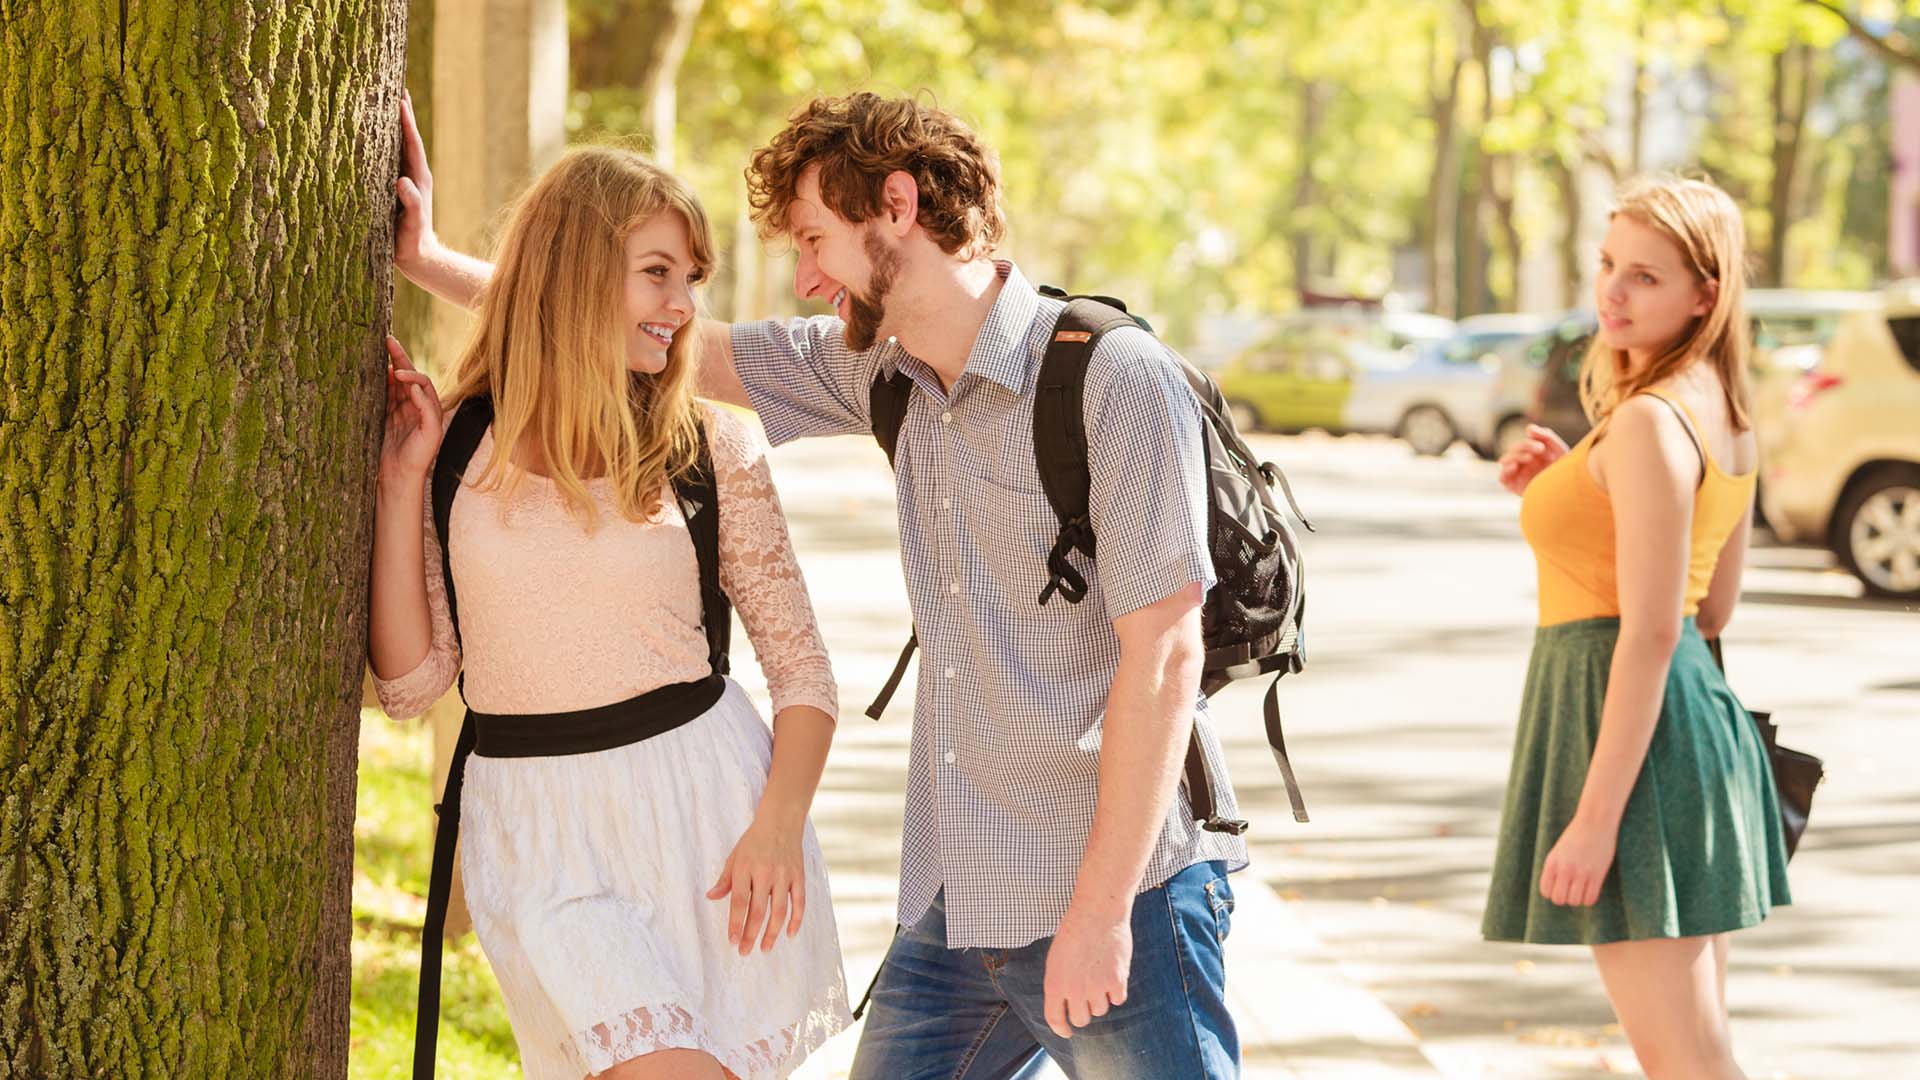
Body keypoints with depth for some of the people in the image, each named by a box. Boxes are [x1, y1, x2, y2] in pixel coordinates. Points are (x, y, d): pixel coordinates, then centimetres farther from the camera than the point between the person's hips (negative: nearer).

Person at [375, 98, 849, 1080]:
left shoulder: (711, 450, 1)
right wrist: (402, 483, -5)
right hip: (540, 832, -1)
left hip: (703, 799, 1)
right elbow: (410, 681, 1)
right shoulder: (458, 453, 1)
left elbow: (800, 665, 4)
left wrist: (780, 824, -11)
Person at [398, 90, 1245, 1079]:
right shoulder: (882, 367, 9)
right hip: (957, 907, 7)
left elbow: (1163, 654, -17)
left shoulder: (1115, 378, -14)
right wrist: (428, 262, 18)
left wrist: (1099, 909, -19)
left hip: (1119, 889, -7)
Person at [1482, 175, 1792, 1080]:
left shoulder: (1649, 421, -18)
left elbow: (1651, 631, -22)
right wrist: (1564, 489, 12)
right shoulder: (1724, 411, 11)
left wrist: (1595, 817, -22)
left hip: (1630, 723, -10)